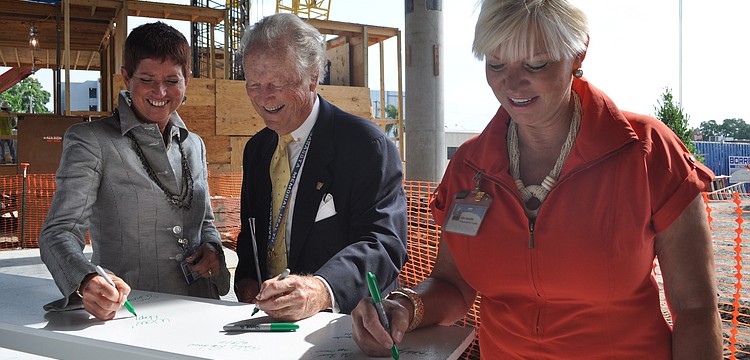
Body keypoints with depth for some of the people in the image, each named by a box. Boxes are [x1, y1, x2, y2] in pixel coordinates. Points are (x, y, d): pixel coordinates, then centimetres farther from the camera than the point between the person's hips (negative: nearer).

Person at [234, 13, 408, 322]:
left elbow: (385, 242, -19)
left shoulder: (368, 145, -8)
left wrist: (322, 290, -37)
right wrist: (246, 281, 2)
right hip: (264, 318, 5)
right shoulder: (255, 149, 15)